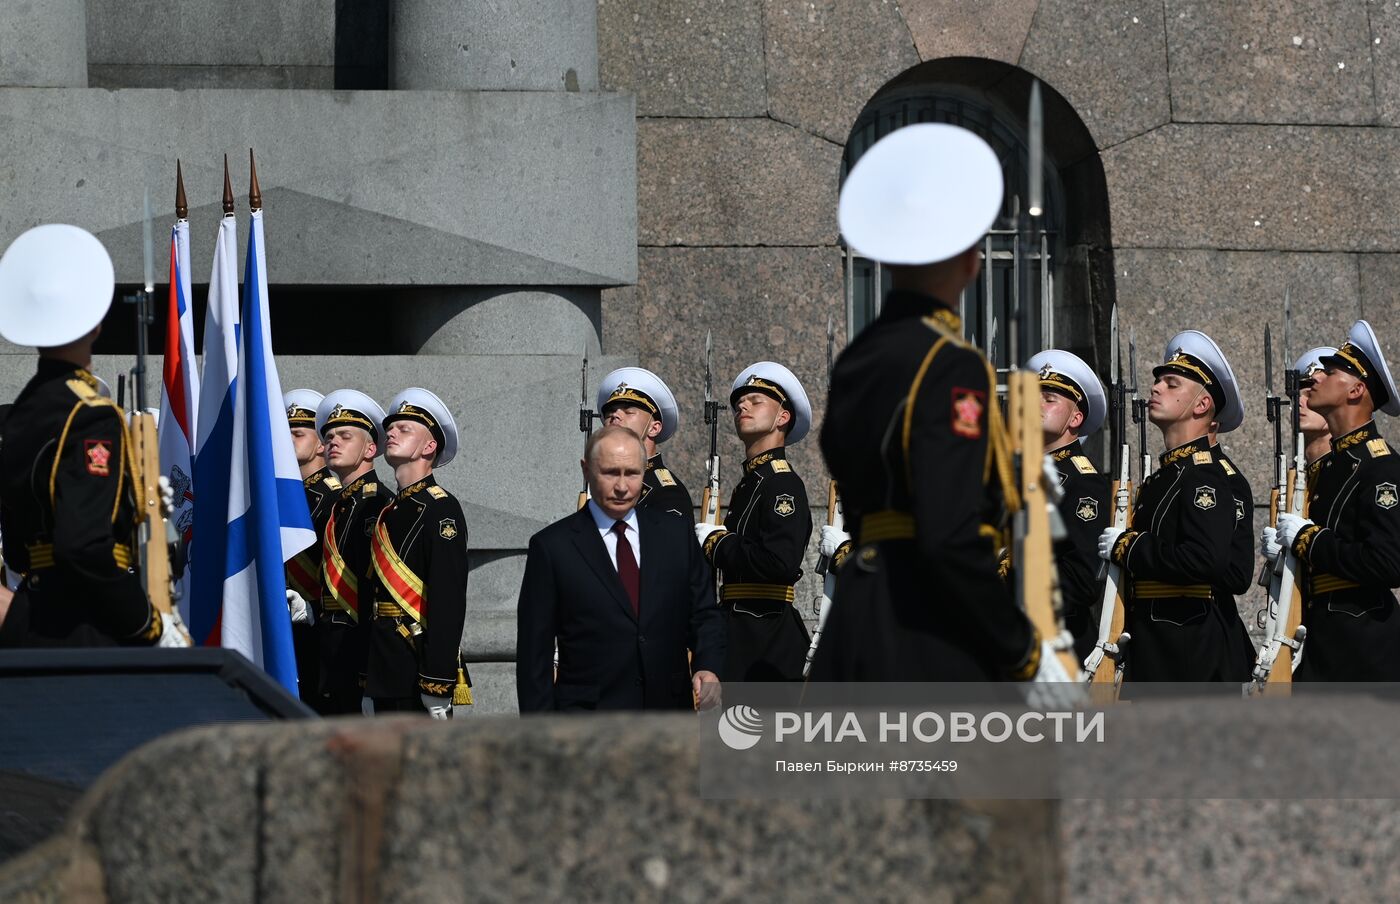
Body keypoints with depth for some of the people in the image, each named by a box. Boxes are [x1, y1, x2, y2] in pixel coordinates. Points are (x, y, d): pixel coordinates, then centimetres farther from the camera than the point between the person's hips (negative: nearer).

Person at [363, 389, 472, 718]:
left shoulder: (441, 509, -8)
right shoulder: (388, 514, 18)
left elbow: (449, 600, -16)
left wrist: (438, 685, -22)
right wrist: (369, 686, 18)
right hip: (385, 676, 9)